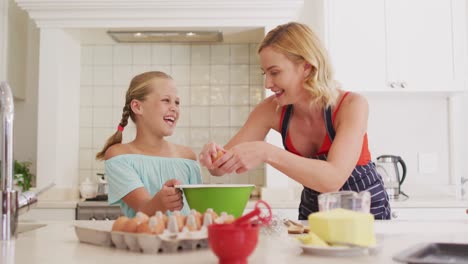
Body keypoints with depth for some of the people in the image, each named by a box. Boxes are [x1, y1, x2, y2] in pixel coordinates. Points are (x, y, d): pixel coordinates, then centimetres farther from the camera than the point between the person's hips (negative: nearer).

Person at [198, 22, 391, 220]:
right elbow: (226, 164, -8)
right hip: (313, 211, 3)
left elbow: (333, 179, -32)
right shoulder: (272, 109, -11)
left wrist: (266, 153, -41)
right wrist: (213, 157, -29)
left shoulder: (351, 106, -20)